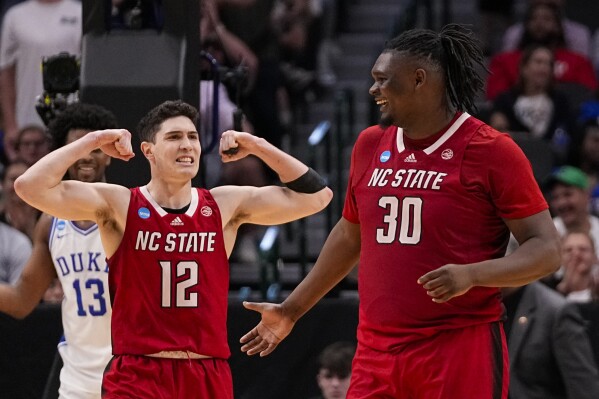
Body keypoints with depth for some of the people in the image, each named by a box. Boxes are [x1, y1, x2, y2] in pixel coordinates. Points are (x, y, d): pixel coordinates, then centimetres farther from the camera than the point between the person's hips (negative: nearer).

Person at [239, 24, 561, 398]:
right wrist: (292, 310, 29)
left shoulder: (492, 151, -7)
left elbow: (547, 250, -8)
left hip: (460, 351, -6)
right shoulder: (370, 146, 12)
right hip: (377, 352, 6)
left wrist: (471, 275, -23)